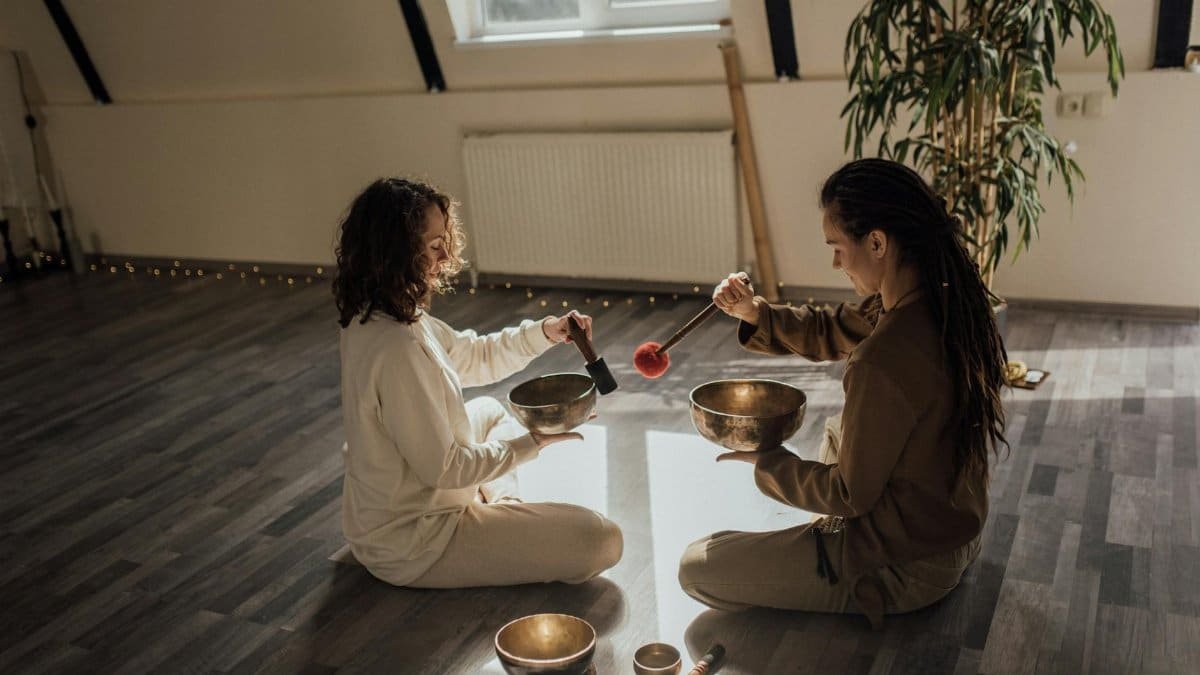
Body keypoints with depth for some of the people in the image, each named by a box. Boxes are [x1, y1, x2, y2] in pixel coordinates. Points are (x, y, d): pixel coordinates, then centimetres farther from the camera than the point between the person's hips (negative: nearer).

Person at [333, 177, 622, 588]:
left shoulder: (372, 319, -2)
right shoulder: (396, 349, -32)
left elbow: (475, 357, 9)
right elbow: (443, 467, -26)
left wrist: (545, 332, -4)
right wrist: (533, 442, -15)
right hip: (412, 545, -9)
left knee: (489, 412, 33)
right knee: (601, 540, -12)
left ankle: (498, 504, 17)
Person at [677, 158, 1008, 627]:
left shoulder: (885, 361, -34)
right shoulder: (942, 301, -7)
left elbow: (850, 495, -20)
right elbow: (831, 331, 10)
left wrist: (765, 462, -5)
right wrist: (755, 312, -5)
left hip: (907, 567, -9)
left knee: (696, 570, -3)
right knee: (838, 430, 36)